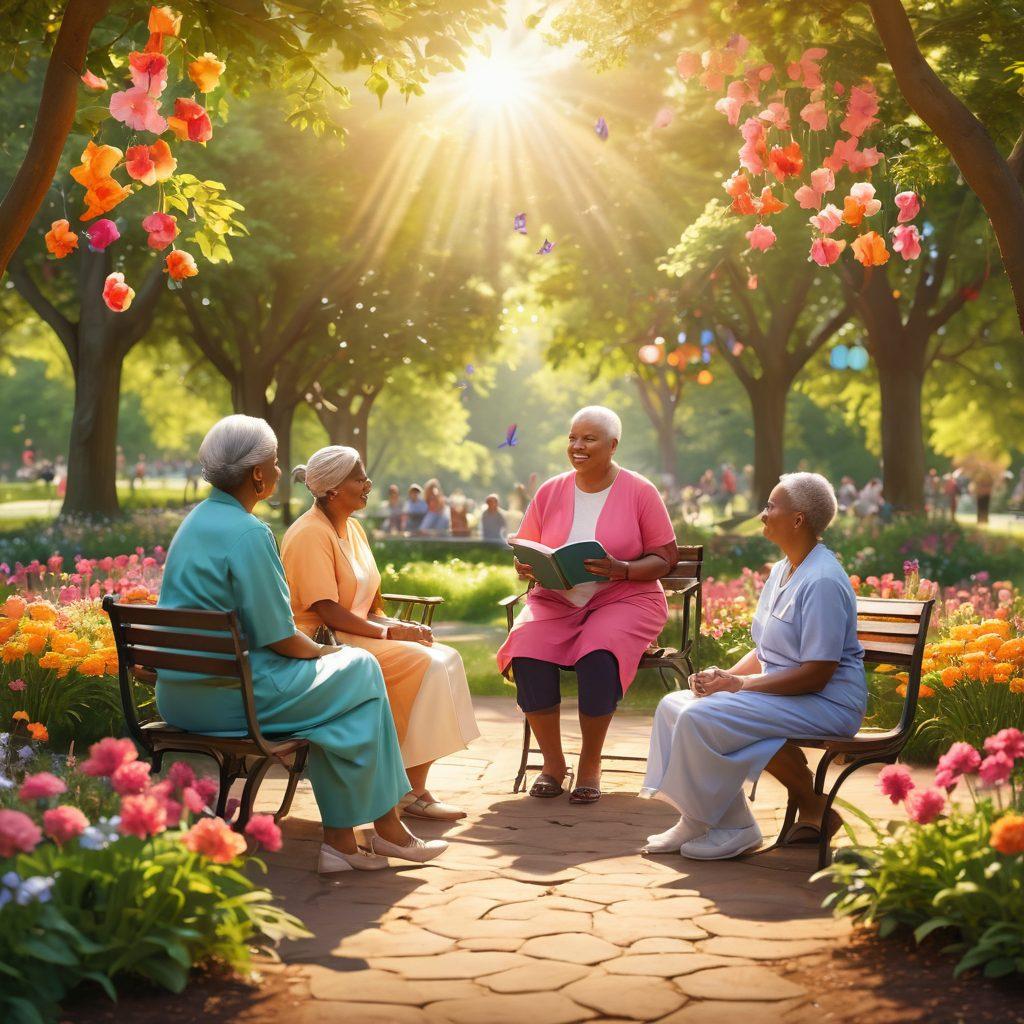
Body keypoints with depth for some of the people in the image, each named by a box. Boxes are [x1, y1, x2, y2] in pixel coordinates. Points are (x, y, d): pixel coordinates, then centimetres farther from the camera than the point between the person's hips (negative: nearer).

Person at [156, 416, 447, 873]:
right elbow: (280, 638, -17)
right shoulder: (247, 533, -18)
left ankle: (340, 840, 14)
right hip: (227, 694, -9)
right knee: (359, 669, 7)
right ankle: (385, 828, 15)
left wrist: (313, 649, 16)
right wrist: (321, 651, 4)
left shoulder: (196, 519, 12)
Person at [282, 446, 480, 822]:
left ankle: (414, 786, -12)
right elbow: (327, 612, -20)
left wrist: (393, 624, 0)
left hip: (358, 633, 9)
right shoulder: (310, 534, -14)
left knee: (446, 658, -8)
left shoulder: (353, 528, 16)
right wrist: (388, 632, -19)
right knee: (424, 664, -23)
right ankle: (411, 790, -14)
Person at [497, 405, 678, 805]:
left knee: (598, 656, -35)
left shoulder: (640, 492, -1)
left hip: (624, 598, -3)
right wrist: (526, 567, -11)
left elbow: (665, 559, -2)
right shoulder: (550, 492, 9)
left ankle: (590, 764, -12)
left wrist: (621, 570, -20)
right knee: (527, 654, -28)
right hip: (556, 600, 3)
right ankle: (552, 762, -7)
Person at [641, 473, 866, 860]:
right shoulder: (781, 571, 15)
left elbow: (817, 674, -23)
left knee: (702, 718, -24)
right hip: (778, 693, 10)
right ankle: (697, 821, -1)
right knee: (673, 705, 0)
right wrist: (726, 675, 0)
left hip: (826, 704, -10)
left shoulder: (822, 581, -18)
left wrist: (740, 684, -20)